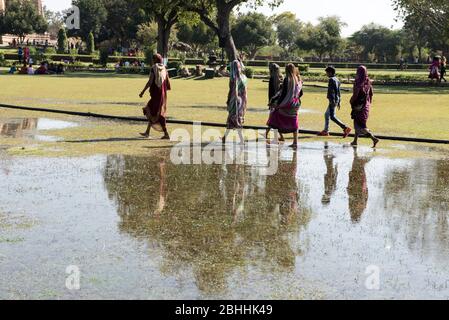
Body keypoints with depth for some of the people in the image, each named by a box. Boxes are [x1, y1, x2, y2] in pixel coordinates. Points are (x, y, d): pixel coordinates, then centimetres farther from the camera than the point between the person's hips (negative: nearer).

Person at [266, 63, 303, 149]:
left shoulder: (287, 79, -12)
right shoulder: (298, 80, 5)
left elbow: (283, 94, -14)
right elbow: (301, 93, 11)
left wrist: (278, 104, -9)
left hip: (287, 104, -6)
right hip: (295, 105, 6)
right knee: (294, 124, 12)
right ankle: (295, 143, 13)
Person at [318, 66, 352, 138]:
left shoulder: (332, 79, -14)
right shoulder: (337, 79, 16)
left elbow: (332, 91, -22)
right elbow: (339, 91, 19)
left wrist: (332, 101, -26)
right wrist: (339, 102, 22)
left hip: (333, 101, -10)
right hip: (336, 100, 10)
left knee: (332, 116, -12)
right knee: (327, 115, 16)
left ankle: (345, 128, -17)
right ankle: (325, 131, 21)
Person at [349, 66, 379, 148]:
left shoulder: (359, 82, -18)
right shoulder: (368, 81, 4)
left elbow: (355, 95, -21)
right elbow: (371, 94, 10)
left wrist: (351, 101, -2)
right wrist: (369, 103, 20)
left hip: (359, 105, -8)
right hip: (366, 105, 8)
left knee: (360, 125, -5)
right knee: (357, 122, 20)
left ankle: (374, 139, -18)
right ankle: (355, 141, 26)